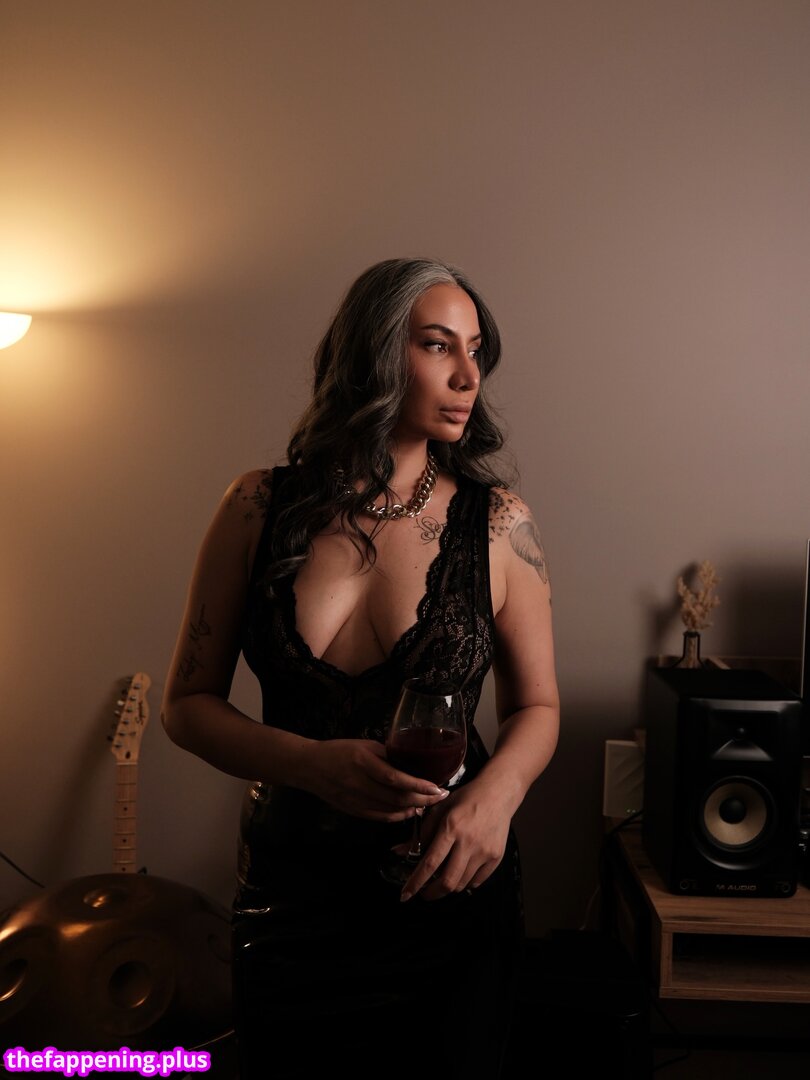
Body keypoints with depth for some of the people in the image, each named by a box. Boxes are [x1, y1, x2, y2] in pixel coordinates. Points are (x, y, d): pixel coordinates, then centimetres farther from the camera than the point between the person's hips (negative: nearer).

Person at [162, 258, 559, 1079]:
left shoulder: (498, 522, -8)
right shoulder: (262, 508, -7)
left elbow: (536, 704, 2)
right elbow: (188, 703, -2)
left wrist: (496, 792, -19)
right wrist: (313, 764, -20)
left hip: (448, 889, 0)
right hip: (289, 890, 1)